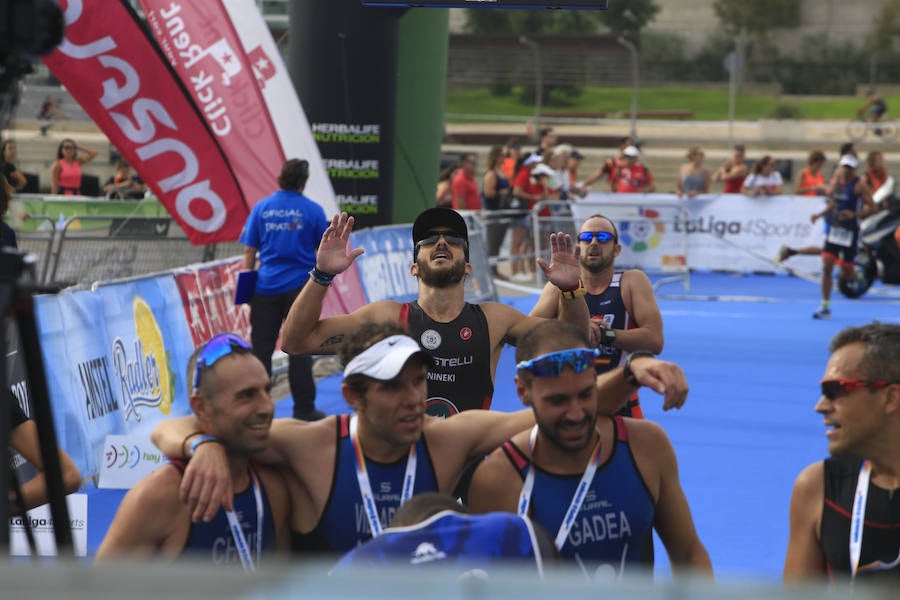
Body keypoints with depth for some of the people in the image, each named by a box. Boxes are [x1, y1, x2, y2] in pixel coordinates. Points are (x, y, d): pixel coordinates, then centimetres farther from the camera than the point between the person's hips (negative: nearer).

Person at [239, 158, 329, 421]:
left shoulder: (261, 208, 2)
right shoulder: (312, 210, -2)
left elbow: (250, 252, 4)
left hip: (265, 288, 1)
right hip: (300, 287, -1)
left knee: (261, 348, 7)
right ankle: (303, 408, 4)